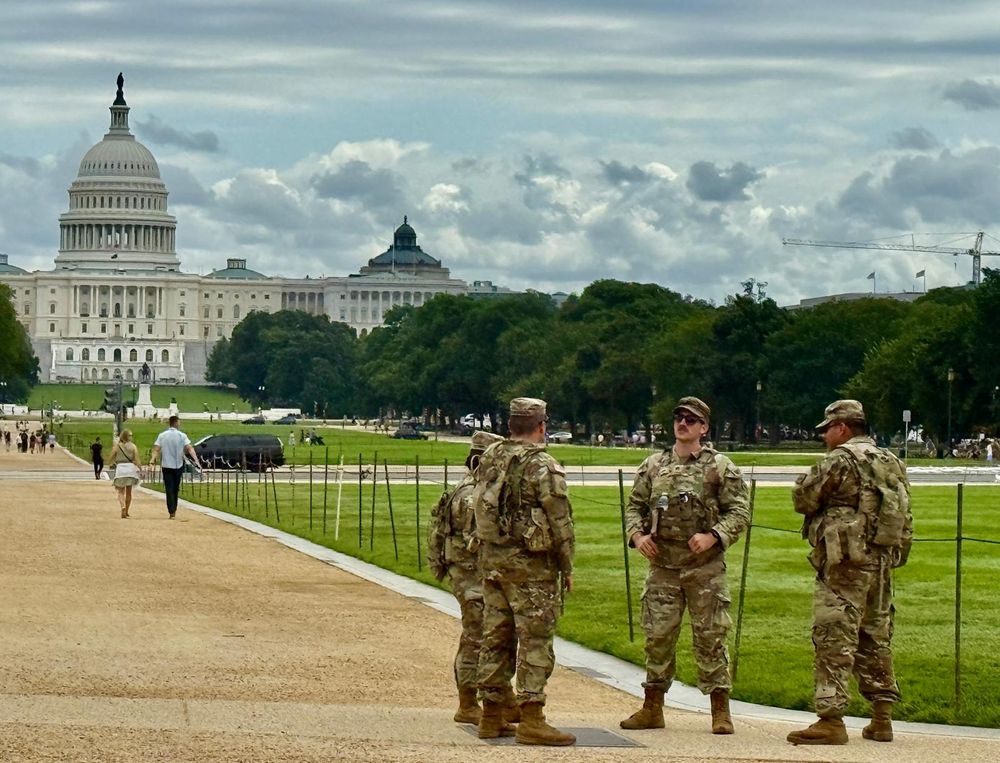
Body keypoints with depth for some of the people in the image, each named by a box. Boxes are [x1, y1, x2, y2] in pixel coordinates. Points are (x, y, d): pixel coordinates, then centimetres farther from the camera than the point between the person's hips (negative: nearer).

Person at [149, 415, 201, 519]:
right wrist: (196, 460, -18)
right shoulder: (182, 435, -4)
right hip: (178, 466, 0)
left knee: (169, 489, 0)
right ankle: (174, 510, 21)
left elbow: (156, 449, -9)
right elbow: (189, 448, -13)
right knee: (175, 489, 15)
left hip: (166, 466, 0)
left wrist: (152, 460, -15)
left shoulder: (162, 435, 1)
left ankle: (171, 512, -10)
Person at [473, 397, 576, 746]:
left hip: (492, 558, 7)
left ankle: (492, 717, 15)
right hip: (531, 564, -7)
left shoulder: (489, 459, 8)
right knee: (535, 641, -4)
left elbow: (479, 509, 13)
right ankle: (531, 721, -7)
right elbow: (560, 521, -12)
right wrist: (567, 567, -3)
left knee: (496, 637, 12)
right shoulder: (542, 466, -13)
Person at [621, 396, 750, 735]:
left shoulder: (720, 467, 0)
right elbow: (635, 506, 16)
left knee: (710, 637, -2)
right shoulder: (653, 466, 11)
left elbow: (739, 512, -3)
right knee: (658, 636, 6)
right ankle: (652, 708, 15)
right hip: (662, 564, 3)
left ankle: (721, 711, 4)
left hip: (705, 567, -3)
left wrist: (713, 536, -17)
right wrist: (637, 535, -3)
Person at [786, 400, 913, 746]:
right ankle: (881, 719, 17)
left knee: (834, 640, -8)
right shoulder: (892, 463, 15)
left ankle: (831, 720, -13)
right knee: (875, 639, 14)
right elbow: (905, 521, 17)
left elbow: (803, 499, -7)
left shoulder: (840, 460, -11)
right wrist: (897, 555, 21)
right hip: (881, 565, 8)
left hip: (845, 564, -8)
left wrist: (808, 480, 12)